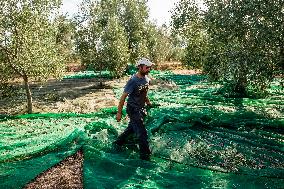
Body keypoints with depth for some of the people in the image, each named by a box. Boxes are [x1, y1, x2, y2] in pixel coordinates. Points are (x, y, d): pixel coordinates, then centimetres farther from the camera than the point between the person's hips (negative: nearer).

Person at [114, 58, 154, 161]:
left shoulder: (147, 79, 0)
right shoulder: (133, 81, -23)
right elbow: (123, 97, -18)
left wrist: (148, 102, 21)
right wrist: (119, 113, -15)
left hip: (141, 109, 8)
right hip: (133, 110, -8)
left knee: (132, 128, 23)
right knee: (142, 133, -4)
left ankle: (118, 142, 44)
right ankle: (145, 156, 11)